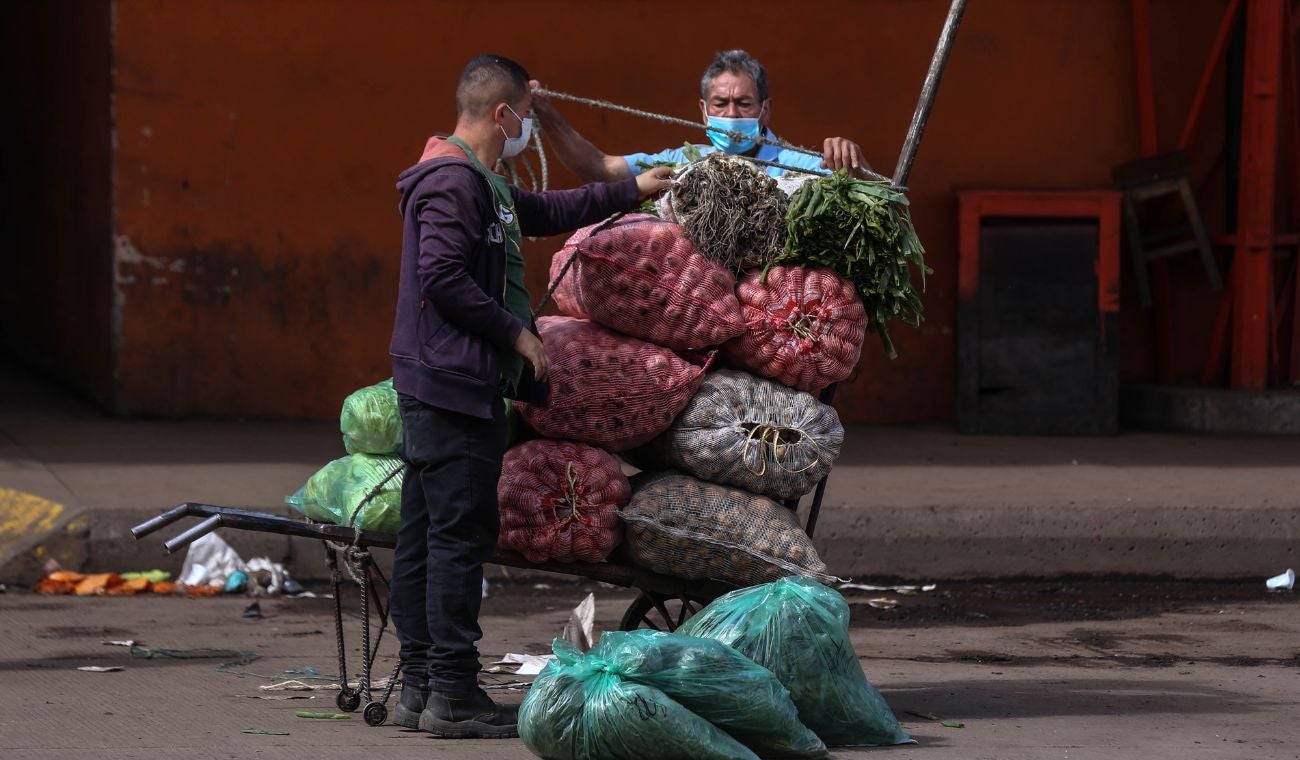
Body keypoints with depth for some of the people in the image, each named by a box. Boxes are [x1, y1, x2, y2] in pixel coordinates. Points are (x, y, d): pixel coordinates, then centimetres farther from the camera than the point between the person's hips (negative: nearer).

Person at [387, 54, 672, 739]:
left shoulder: (480, 184, 20)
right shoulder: (453, 182, -13)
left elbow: (545, 212, 35)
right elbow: (444, 278, -22)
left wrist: (632, 191, 40)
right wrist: (519, 334, -13)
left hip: (438, 389, 11)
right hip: (455, 386, -11)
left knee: (424, 538, 10)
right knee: (461, 534, -9)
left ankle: (418, 687, 13)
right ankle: (453, 695, -9)